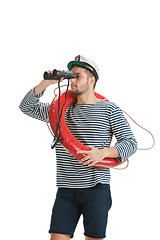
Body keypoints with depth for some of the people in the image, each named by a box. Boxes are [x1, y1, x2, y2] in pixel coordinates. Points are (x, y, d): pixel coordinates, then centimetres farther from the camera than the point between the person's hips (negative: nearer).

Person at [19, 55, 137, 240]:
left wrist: (103, 152, -17)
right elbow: (27, 107, 14)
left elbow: (130, 143, 1)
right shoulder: (62, 110, 14)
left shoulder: (109, 109, 4)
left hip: (97, 190, -3)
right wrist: (45, 83, -1)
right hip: (66, 190, 3)